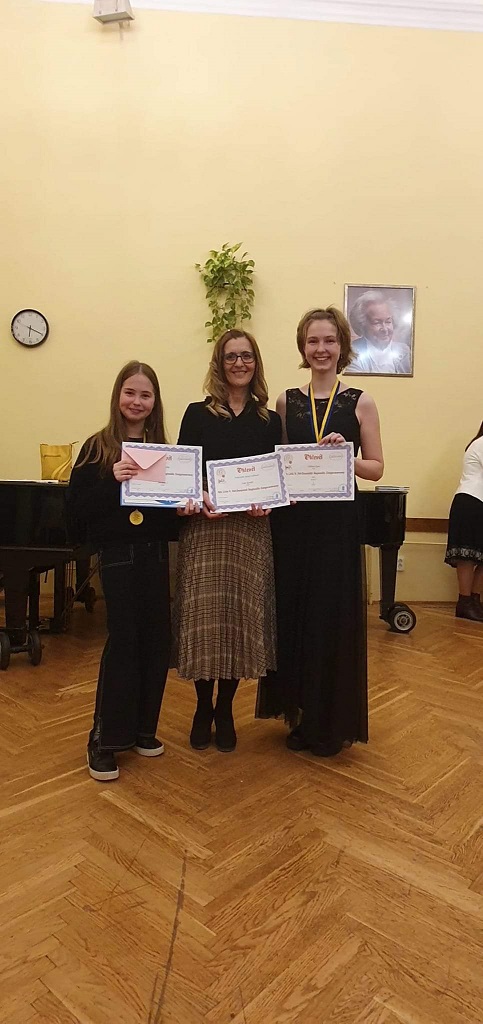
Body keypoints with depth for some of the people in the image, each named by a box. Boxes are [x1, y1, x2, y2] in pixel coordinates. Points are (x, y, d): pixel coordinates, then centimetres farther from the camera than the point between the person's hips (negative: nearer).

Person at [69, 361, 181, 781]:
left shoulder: (162, 450, 8)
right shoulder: (97, 447, -2)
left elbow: (174, 503, 11)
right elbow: (78, 509, -8)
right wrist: (112, 481, -21)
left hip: (155, 554, 4)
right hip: (117, 555, -4)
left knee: (157, 639, 6)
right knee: (123, 640, -4)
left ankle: (142, 728, 24)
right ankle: (106, 739, 11)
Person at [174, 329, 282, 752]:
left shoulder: (269, 420, 10)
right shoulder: (197, 414, 5)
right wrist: (198, 499, -17)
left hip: (251, 531, 2)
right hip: (204, 530, -1)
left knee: (242, 619, 4)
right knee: (205, 619, 0)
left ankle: (226, 710, 23)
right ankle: (203, 708, 22)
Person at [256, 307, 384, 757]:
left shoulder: (360, 402, 1)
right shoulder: (285, 402, 8)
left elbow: (376, 468, 0)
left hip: (338, 522, -2)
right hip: (291, 521, 2)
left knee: (333, 618, 3)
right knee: (293, 616, 7)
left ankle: (333, 723, 22)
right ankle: (301, 714, 28)